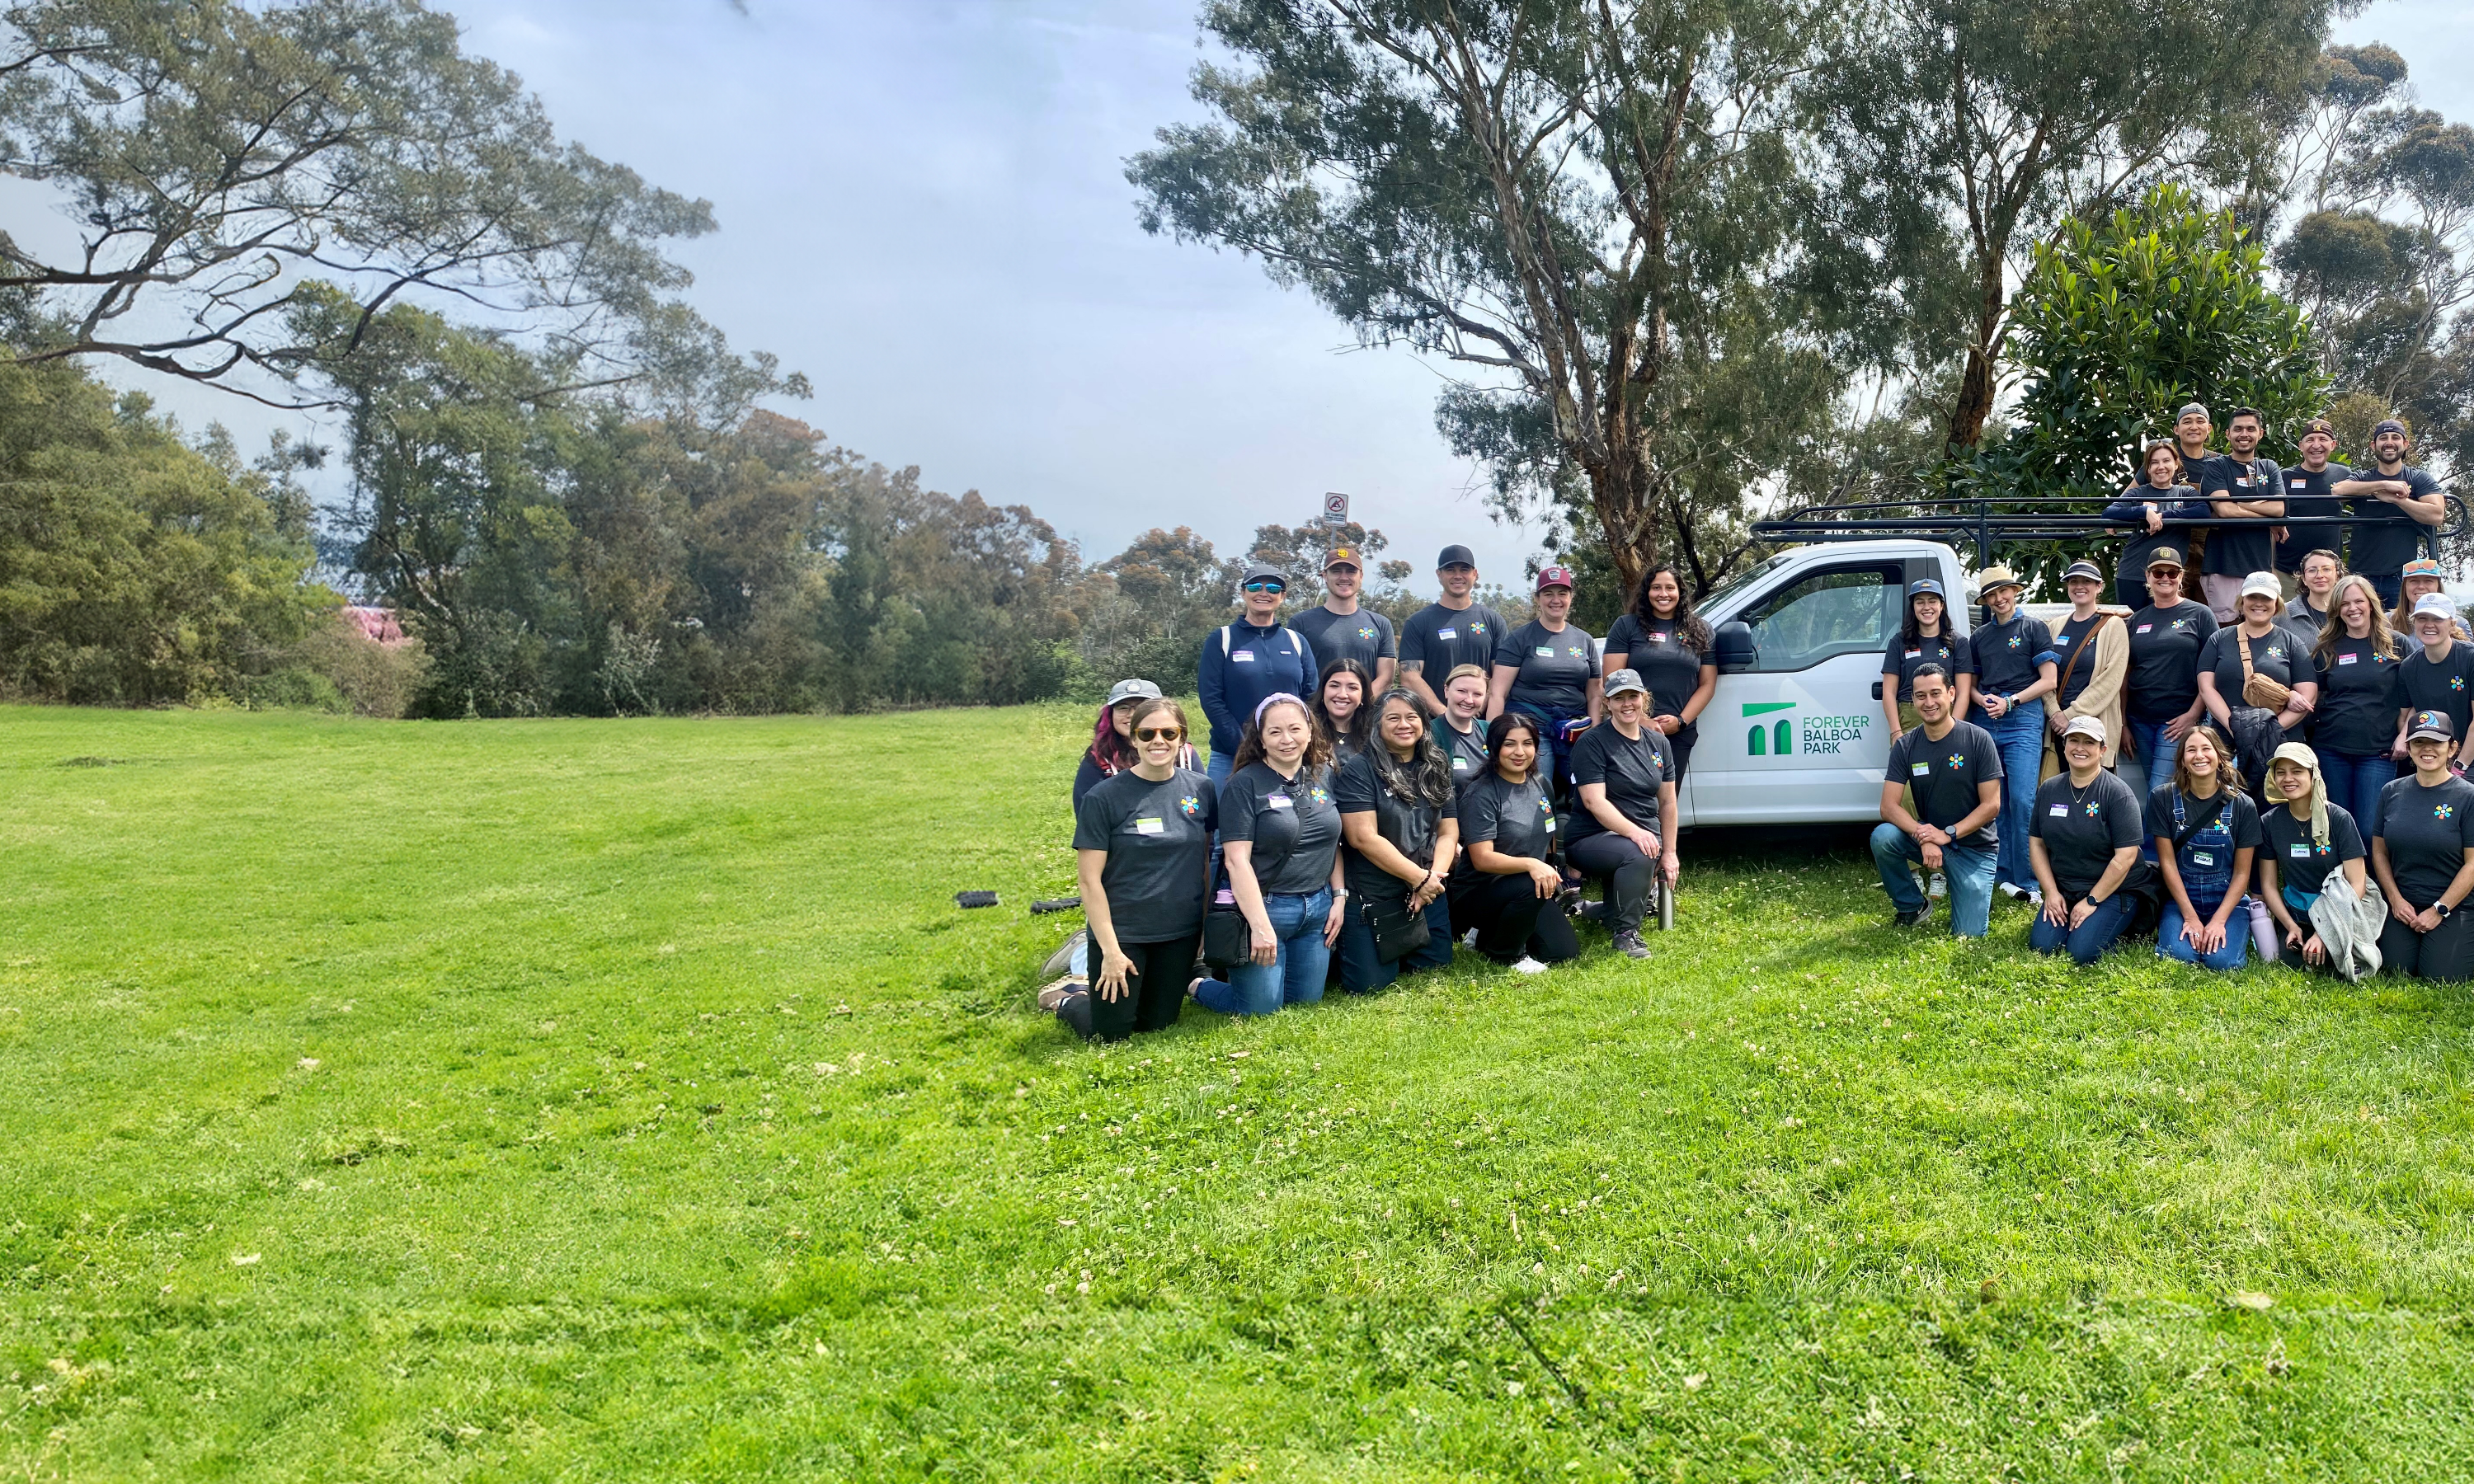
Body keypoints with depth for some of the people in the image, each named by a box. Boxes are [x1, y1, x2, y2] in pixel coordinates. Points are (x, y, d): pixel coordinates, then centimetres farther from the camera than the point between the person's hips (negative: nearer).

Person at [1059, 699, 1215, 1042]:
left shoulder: (1200, 789, -2)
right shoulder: (1104, 798, -13)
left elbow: (1204, 861, 9)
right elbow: (1090, 879, -12)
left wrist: (1206, 924, 8)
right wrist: (1110, 949, -15)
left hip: (1181, 934, 4)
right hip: (1122, 933, -4)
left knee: (1158, 1024, 14)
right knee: (1111, 1033, 3)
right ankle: (1066, 1001, 31)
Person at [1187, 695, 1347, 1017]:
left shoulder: (1324, 776, 5)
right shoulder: (1244, 785, -13)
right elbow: (1237, 860, -18)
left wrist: (1339, 896, 5)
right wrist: (1260, 925, -23)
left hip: (1317, 908, 6)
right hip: (1264, 905, -6)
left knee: (1306, 1000, 12)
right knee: (1260, 1008, -1)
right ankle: (1198, 986, 26)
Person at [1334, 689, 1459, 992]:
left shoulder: (1437, 770, 8)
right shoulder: (1359, 770, -11)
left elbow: (1449, 832, 7)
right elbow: (1363, 838, -18)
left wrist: (1435, 877, -12)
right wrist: (1418, 877, -16)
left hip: (1428, 893, 6)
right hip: (1373, 897, -6)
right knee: (1368, 984, -7)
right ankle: (1340, 947, 24)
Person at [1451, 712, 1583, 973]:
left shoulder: (1542, 786, 5)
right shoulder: (1481, 794, -17)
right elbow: (1482, 859, -24)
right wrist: (1530, 864, -37)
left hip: (1533, 892, 7)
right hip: (1479, 892, -7)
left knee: (1565, 951, -6)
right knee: (1528, 887, -36)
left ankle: (1492, 933, 17)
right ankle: (1504, 954, -8)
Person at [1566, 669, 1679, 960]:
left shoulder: (1658, 743, 11)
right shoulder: (1592, 742, -8)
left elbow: (1667, 801, 13)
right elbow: (1594, 801, -18)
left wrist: (1669, 852, 6)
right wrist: (1633, 831, -31)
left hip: (1646, 836, 8)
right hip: (1592, 837, -8)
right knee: (1637, 855, -34)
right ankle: (1626, 932, -18)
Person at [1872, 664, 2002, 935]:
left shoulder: (1978, 739, -12)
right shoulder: (1905, 747, -5)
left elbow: (1991, 805, -13)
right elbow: (1889, 806, -12)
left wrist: (1947, 834, -24)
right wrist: (1923, 837, -29)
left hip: (1974, 846, -3)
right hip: (1927, 836, 3)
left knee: (1968, 934, -14)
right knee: (1882, 837, -29)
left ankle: (1978, 895, 23)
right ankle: (1912, 907, -4)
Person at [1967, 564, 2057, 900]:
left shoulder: (2034, 628, 7)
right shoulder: (1979, 636, 19)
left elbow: (2049, 681, 1)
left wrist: (2010, 701, -9)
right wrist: (1982, 699, -1)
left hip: (2023, 718, -4)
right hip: (1985, 721, 4)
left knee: (2022, 800, -13)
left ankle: (2026, 880, -10)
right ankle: (2003, 873, 13)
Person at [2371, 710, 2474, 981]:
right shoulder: (2392, 792, 3)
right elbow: (2379, 852, 7)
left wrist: (2440, 910, -11)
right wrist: (2396, 899, -4)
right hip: (2403, 903, 3)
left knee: (2440, 975, -13)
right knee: (2397, 968, -11)